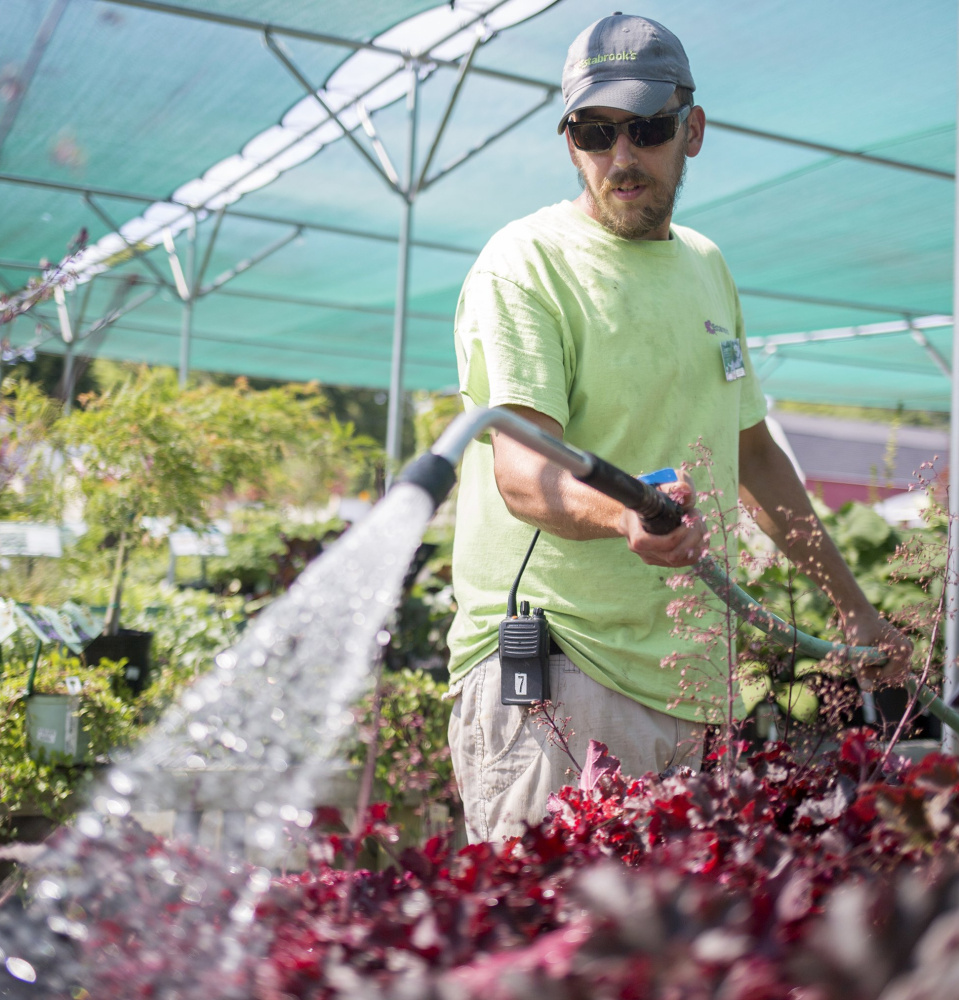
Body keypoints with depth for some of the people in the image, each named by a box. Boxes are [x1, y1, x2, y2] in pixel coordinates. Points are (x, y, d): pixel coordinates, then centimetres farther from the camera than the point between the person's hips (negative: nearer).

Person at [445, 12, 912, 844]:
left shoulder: (706, 266, 16)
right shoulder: (527, 262, -7)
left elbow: (752, 452, 25)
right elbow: (520, 473, -20)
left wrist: (854, 607, 26)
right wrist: (620, 512, -42)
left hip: (683, 679, 7)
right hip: (547, 669, -6)